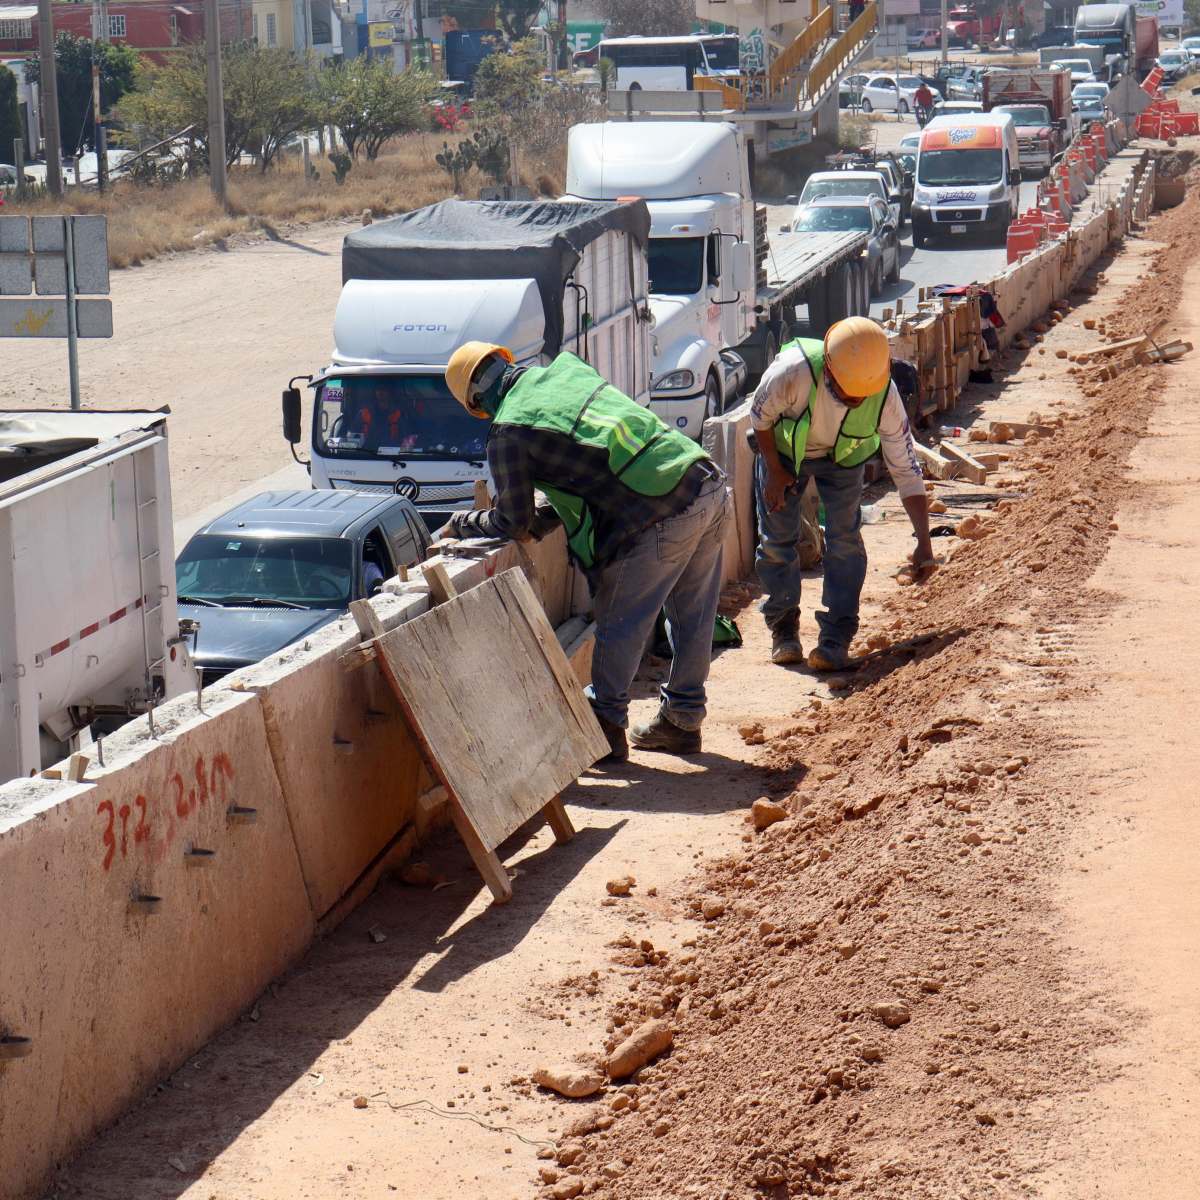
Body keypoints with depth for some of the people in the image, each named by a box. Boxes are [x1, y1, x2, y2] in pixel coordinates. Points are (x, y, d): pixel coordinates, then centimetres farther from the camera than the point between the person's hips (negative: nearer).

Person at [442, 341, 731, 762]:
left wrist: (461, 523, 18)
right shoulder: (567, 368, 17)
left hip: (662, 518, -8)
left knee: (620, 628, 9)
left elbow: (515, 525, 1)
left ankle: (606, 729, 18)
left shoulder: (508, 433, -5)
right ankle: (682, 721, 31)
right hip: (712, 487, 8)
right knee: (692, 619, 19)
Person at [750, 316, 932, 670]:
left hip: (842, 456, 1)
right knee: (776, 538, -2)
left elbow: (906, 471, -24)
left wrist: (924, 543, -24)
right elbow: (760, 415, -18)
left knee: (844, 539, -11)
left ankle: (836, 637, -4)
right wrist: (774, 471, -11)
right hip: (782, 449, 0)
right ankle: (783, 629, 15)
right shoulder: (794, 371, -41)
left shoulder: (885, 396, -34)